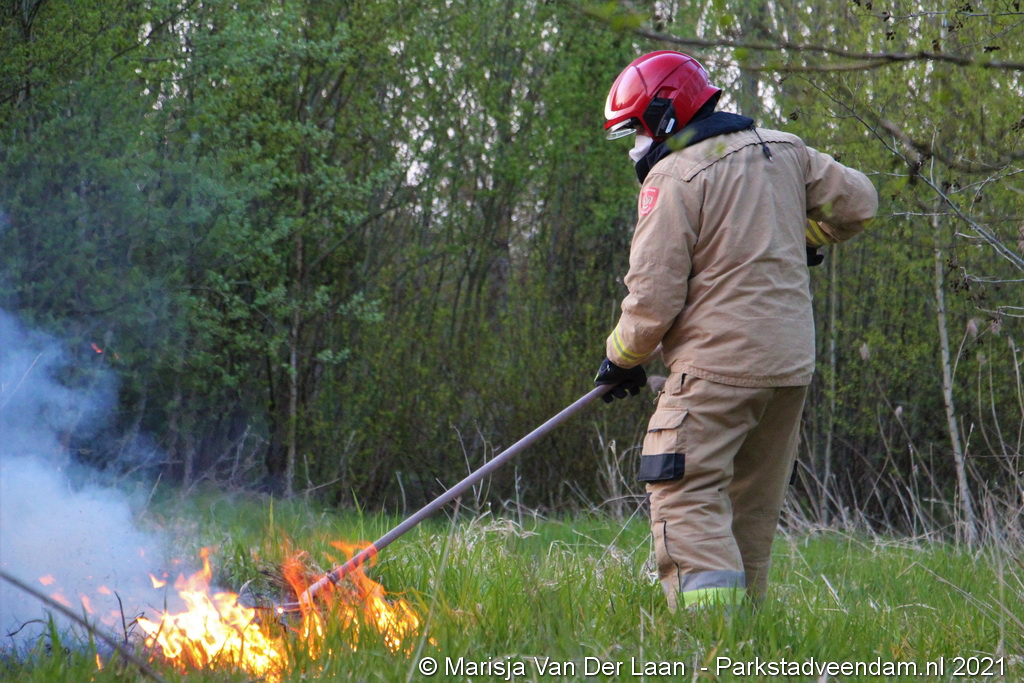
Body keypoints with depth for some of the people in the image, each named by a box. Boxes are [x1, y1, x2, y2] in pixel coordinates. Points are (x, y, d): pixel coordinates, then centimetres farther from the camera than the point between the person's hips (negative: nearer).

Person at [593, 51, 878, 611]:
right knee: (752, 509, 14)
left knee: (686, 499, -10)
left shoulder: (674, 177, -9)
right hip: (792, 361, 8)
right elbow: (858, 202, 19)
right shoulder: (783, 152, 12)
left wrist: (621, 359, 3)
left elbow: (654, 295, -12)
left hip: (718, 364, -8)